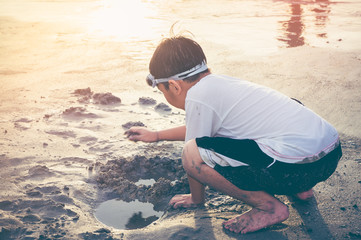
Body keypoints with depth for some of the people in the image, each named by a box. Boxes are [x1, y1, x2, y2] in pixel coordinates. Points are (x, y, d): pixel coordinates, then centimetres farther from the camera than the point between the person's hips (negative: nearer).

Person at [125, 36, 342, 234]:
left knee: (193, 153, -12)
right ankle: (299, 187, 23)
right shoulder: (219, 81, 19)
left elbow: (194, 157, 3)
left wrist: (196, 199, 22)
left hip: (301, 165, -10)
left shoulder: (197, 96, -7)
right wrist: (157, 135, 47)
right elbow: (200, 128, 38)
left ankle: (269, 207, 0)